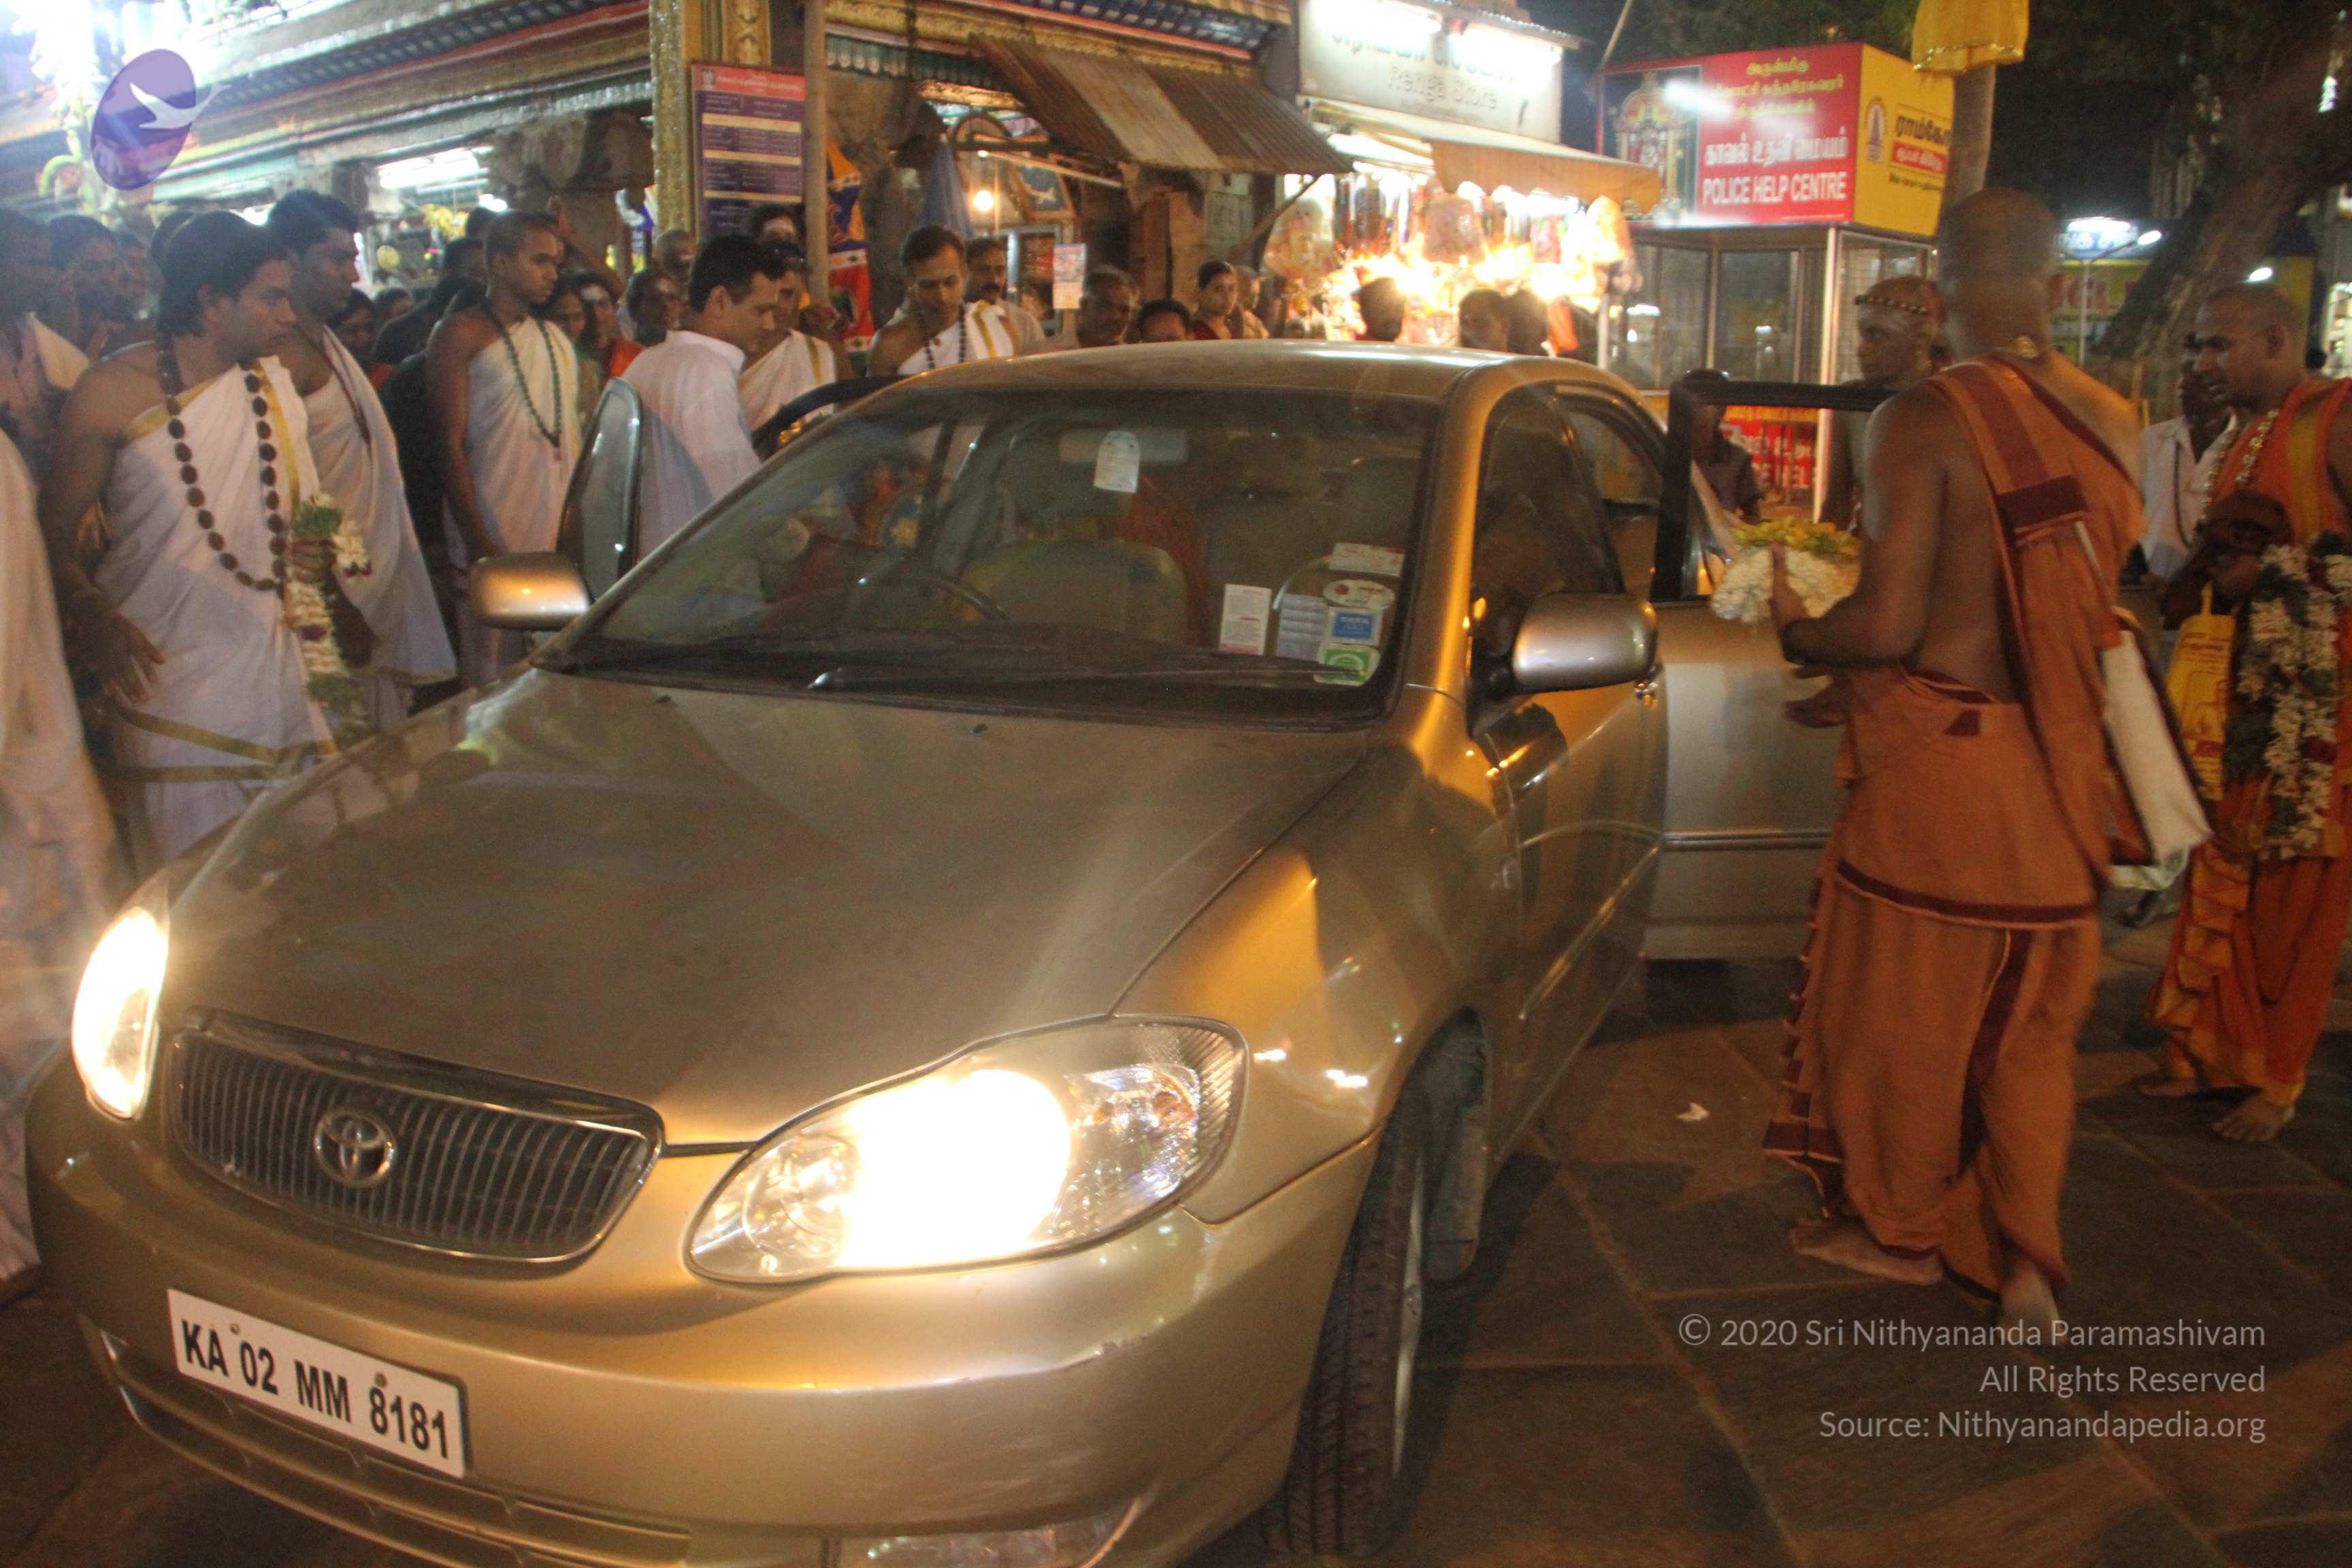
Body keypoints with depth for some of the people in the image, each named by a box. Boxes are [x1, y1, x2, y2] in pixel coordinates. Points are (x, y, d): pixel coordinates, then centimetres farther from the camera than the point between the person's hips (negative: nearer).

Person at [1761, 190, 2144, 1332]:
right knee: (2034, 1020, 17)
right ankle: (2028, 1261, 22)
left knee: (1908, 1002, 12)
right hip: (2062, 765, 6)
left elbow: (1888, 626, -21)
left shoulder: (1922, 422, -16)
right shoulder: (2110, 423, 2)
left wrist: (1796, 629, 0)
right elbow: (2107, 606, 10)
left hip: (1939, 755, -6)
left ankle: (1899, 1228, 31)